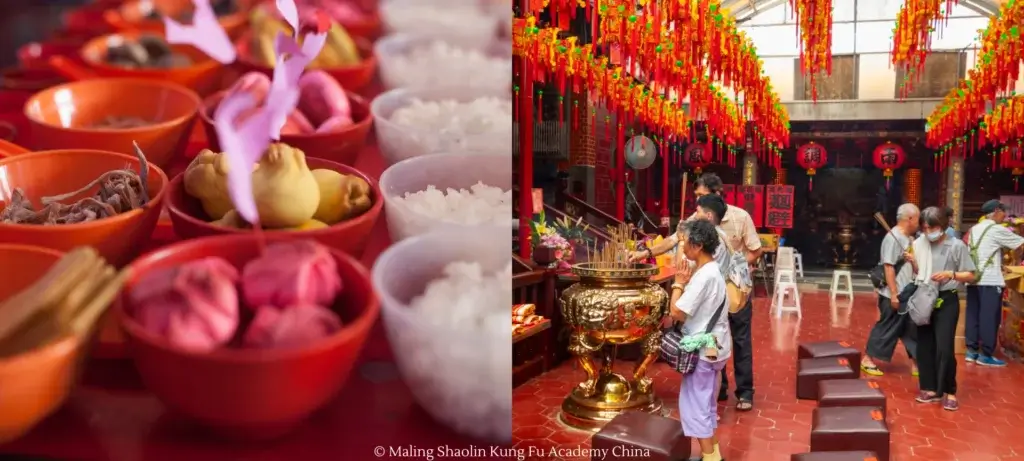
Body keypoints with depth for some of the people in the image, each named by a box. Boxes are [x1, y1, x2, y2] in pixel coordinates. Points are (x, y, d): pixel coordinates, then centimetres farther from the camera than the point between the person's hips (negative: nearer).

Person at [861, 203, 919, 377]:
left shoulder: (908, 238, 11)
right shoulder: (893, 238, -16)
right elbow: (889, 267, -21)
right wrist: (894, 294, -22)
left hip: (907, 294, 9)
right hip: (894, 295, -9)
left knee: (912, 330, 11)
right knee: (887, 328, 0)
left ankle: (917, 364, 18)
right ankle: (867, 360, 11)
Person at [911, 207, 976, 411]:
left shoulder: (957, 246, -8)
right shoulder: (919, 244, 2)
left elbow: (970, 276, -5)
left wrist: (950, 274, -20)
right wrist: (912, 263, -11)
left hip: (947, 301, -4)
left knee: (944, 348, -7)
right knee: (924, 347, 9)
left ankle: (950, 392, 8)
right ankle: (931, 389, 20)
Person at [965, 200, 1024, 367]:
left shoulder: (974, 229, 15)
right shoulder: (997, 230, -8)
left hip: (973, 279, 8)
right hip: (990, 280, -8)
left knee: (973, 315, 9)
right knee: (990, 317, -2)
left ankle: (972, 351, 12)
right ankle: (986, 354, 1)